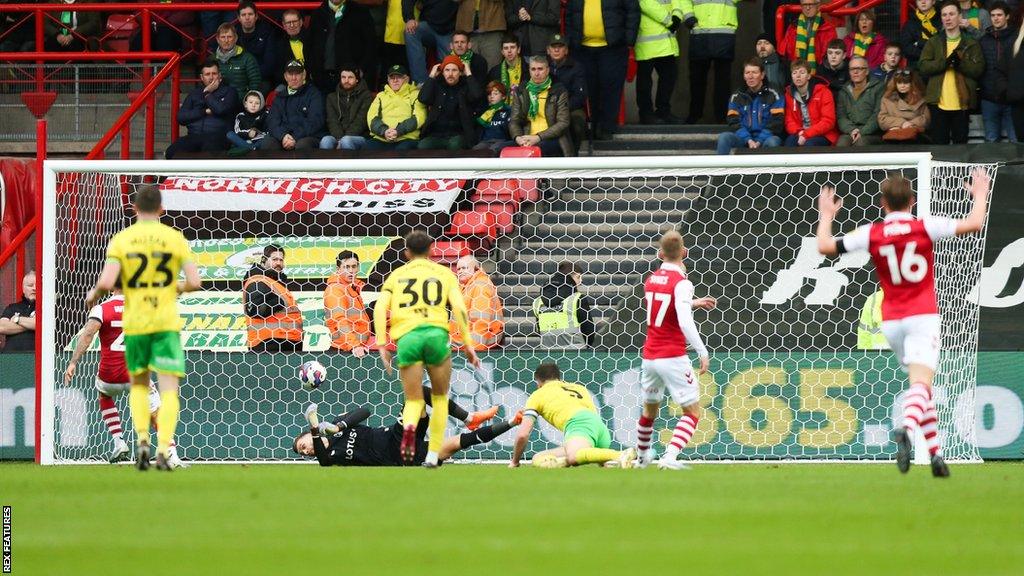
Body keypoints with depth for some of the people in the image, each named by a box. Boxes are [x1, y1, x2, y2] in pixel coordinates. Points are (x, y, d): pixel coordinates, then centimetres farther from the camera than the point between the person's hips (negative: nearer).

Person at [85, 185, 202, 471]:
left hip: (134, 322, 1)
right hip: (167, 321, -1)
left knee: (139, 385, 20)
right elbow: (194, 282, -5)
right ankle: (163, 450, -17)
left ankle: (142, 439, 2)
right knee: (169, 389, -2)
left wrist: (94, 295, 9)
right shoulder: (174, 238, -1)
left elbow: (106, 282, -12)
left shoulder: (121, 239, -2)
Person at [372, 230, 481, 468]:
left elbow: (380, 308, 5)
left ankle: (409, 425, -28)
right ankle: (433, 455, 11)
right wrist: (468, 344, 5)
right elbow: (458, 307, 3)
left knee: (414, 400, 9)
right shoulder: (443, 273, 17)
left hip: (406, 336, 0)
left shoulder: (397, 275, 19)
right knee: (440, 397, 19)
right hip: (436, 333, 0)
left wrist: (382, 346, 5)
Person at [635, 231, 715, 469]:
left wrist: (693, 303, 33)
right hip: (673, 358, -7)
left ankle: (641, 458, 39)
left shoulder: (651, 280, 9)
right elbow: (684, 322, -26)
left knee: (650, 409, 25)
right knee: (693, 410, -2)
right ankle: (670, 456, -21)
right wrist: (703, 352, -25)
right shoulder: (681, 283, -13)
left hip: (649, 357, 7)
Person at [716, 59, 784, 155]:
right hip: (743, 139, 2)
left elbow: (776, 124, -5)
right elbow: (734, 124, 2)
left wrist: (759, 142, -16)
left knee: (773, 142, -37)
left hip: (765, 138, -2)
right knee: (724, 137, -26)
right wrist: (749, 140, -15)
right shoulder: (737, 97, 10)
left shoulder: (773, 96, 2)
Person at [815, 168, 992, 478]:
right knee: (921, 382, -15)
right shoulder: (924, 227, -4)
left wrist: (826, 215, 21)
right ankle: (907, 429, -45)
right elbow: (973, 224, -4)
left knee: (920, 383, 18)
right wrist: (980, 195, 14)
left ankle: (936, 453, 16)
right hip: (923, 316, -3)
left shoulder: (871, 234, 0)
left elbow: (825, 246, 4)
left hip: (891, 321, 3)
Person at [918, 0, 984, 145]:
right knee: (938, 144, 0)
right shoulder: (933, 43, 10)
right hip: (938, 103, 0)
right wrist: (945, 62, -17)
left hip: (962, 104, 0)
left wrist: (960, 63, -18)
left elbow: (978, 69, -3)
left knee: (961, 144, 5)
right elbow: (923, 67, -2)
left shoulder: (972, 44, 8)